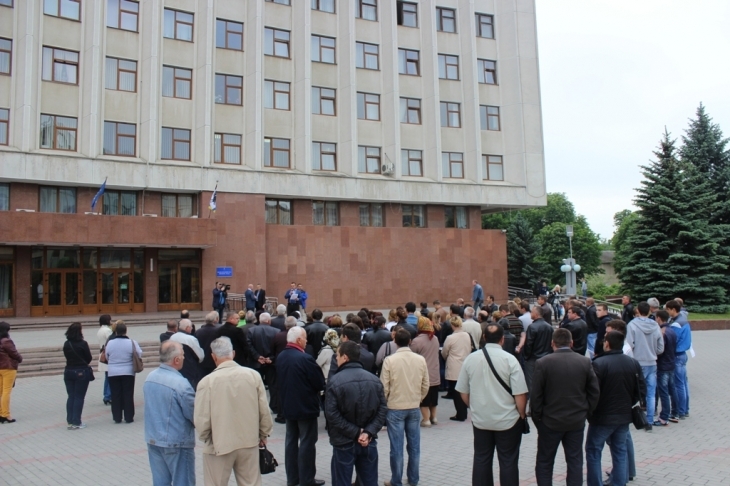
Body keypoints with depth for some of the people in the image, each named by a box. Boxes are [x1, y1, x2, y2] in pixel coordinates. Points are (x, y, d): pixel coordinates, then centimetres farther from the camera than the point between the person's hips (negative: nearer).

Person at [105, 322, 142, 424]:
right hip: (128, 372, -1)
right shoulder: (132, 343, -12)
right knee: (128, 395, 7)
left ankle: (117, 417, 14)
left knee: (115, 395, 10)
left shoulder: (110, 343, -7)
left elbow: (107, 357, 4)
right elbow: (139, 354, -5)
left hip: (113, 373, 1)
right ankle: (129, 417, 10)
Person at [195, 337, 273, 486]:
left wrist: (205, 438, 8)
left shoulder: (207, 381, -15)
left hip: (219, 445, -2)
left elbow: (202, 419, -12)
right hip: (249, 442, 3)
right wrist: (263, 435, 12)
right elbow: (264, 411, -3)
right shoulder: (253, 375, -8)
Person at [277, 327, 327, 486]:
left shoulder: (280, 357, 0)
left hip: (288, 406, 7)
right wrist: (311, 388, 4)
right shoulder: (305, 358, -23)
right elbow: (320, 383, -16)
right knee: (307, 443, 4)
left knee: (291, 440, 15)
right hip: (306, 406, -7)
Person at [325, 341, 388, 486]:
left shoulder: (335, 381, -12)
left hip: (344, 442, -4)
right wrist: (369, 432, -9)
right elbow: (382, 410, -3)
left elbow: (332, 414, -17)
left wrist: (355, 433, -14)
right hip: (369, 441, 4)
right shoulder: (374, 380, 1)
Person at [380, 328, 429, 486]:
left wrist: (385, 403, 7)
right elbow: (425, 386, 2)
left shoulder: (389, 360, -14)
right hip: (414, 408, 3)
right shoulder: (421, 359, -4)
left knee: (397, 448, 5)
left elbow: (384, 387, -11)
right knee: (414, 445, 14)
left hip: (395, 408, -3)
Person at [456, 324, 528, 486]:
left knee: (481, 460, 14)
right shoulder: (510, 359, -14)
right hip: (507, 421, -3)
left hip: (480, 420, 3)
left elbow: (463, 393, 3)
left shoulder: (470, 359, -4)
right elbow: (520, 394, -14)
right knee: (508, 462, 9)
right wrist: (521, 415, 3)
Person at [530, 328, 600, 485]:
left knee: (544, 463, 10)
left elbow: (535, 395, -10)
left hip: (551, 421, -2)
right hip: (577, 421, 3)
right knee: (575, 462, 13)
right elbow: (594, 391, 1)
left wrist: (537, 418, 1)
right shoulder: (585, 362, -4)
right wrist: (586, 412, 11)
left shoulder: (543, 363, -13)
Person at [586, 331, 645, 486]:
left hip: (602, 417, -5)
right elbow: (641, 390, 4)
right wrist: (627, 405, 15)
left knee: (593, 451, 8)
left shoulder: (599, 363, -20)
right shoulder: (634, 363, 0)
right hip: (624, 416, 6)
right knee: (620, 451, 17)